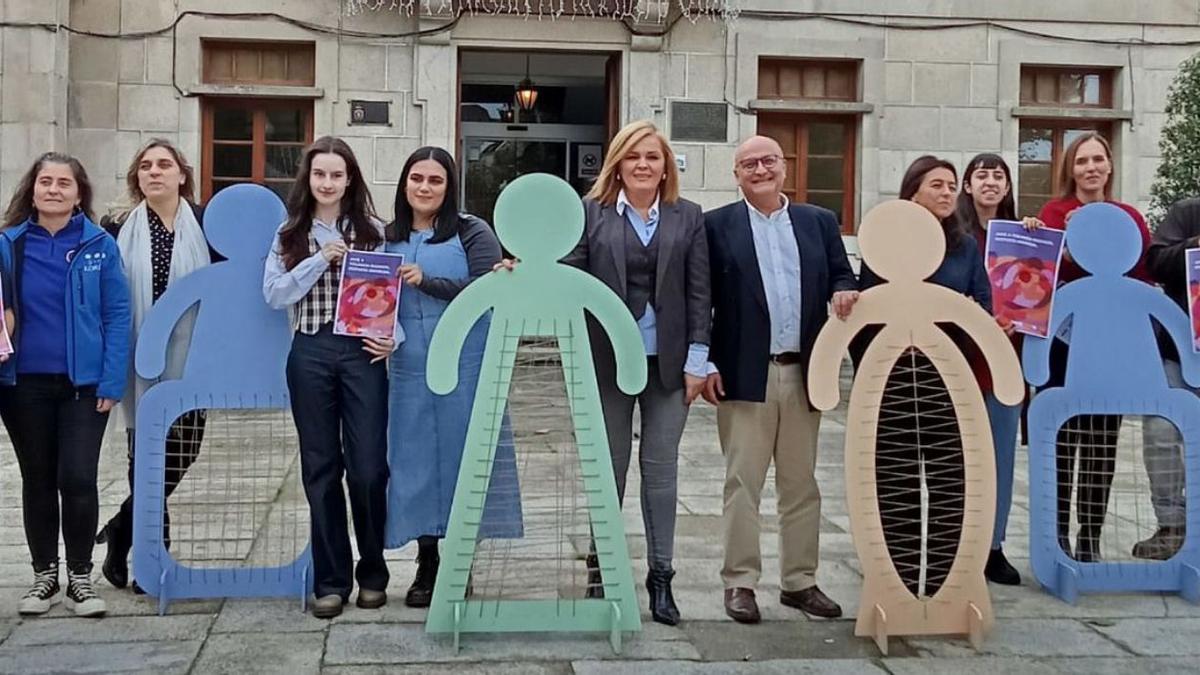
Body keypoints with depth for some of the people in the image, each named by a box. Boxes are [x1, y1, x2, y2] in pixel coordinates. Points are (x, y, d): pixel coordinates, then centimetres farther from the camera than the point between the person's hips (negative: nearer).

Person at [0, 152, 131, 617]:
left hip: (84, 383, -2)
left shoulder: (100, 245, -3)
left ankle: (80, 577, 12)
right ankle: (44, 575, 25)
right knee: (37, 481, 11)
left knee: (77, 480, -5)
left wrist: (112, 382, -10)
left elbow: (117, 315, -4)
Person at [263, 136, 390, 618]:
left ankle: (372, 574, 15)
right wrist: (321, 260, -10)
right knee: (320, 468, 6)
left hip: (361, 352, -1)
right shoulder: (290, 233, 10)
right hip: (310, 354, 1)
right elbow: (274, 294, -1)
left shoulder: (372, 230, 7)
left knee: (368, 467, -3)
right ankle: (331, 580, 15)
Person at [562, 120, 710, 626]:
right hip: (609, 359, -1)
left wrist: (696, 360, -2)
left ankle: (661, 575, 15)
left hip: (668, 360, 1)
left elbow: (698, 292, 3)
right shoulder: (591, 213, 4)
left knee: (661, 467, 6)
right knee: (609, 466, 7)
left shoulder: (688, 217, 7)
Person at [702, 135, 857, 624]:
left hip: (804, 373, 4)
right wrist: (707, 364, -8)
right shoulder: (716, 226, 2)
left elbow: (842, 276, 12)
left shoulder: (819, 222, 12)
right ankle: (740, 582, 10)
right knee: (743, 483, 1)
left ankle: (800, 581, 21)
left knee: (801, 484, 11)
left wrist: (844, 292, -12)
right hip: (745, 375, -3)